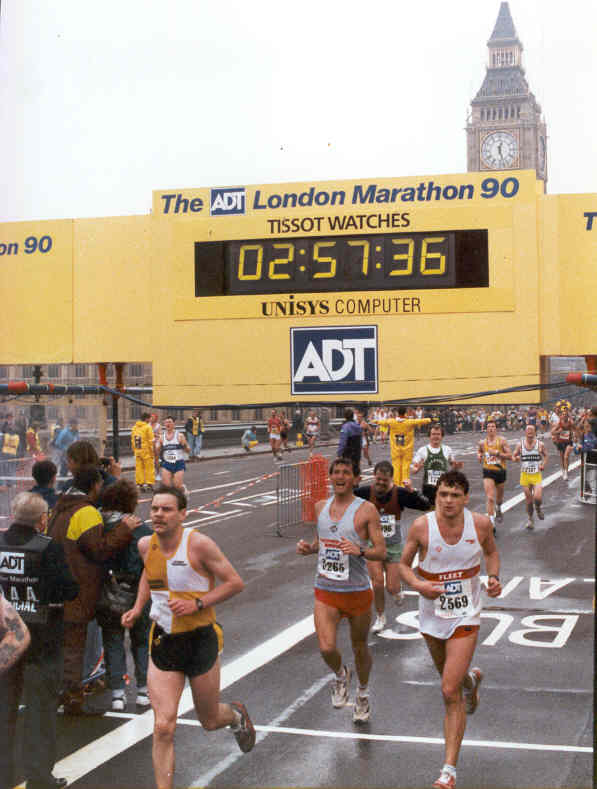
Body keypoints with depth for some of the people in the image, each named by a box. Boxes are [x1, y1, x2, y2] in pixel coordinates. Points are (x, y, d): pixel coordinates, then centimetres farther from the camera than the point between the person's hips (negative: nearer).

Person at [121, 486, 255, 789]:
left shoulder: (198, 543, -17)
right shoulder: (146, 545, -1)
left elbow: (235, 583, -11)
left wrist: (197, 604, -21)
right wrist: (138, 607, 9)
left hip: (200, 639, -3)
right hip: (163, 641, 3)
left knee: (210, 721, 16)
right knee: (163, 727, -8)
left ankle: (237, 714, 52)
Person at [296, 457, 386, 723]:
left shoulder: (366, 510, -8)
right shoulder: (320, 507, 6)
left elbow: (381, 552, -8)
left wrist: (360, 550, -27)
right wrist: (309, 548, 0)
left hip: (357, 591, -2)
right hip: (325, 591, 2)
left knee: (360, 647, 13)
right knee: (327, 649, -13)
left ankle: (363, 694, 41)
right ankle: (340, 675, 22)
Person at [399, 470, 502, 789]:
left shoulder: (480, 523, -11)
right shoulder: (421, 526, -14)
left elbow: (491, 551, 11)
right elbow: (404, 564, -2)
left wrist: (494, 577, -8)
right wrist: (419, 585, -22)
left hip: (465, 616, -2)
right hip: (432, 614, 2)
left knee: (450, 692, -11)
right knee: (450, 677, 24)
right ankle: (472, 678, 63)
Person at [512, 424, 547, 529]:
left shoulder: (540, 444, -4)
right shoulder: (520, 444, -3)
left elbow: (545, 455, 13)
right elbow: (513, 456, 7)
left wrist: (543, 464, -4)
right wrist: (516, 458, -16)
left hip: (537, 475, -1)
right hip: (525, 475, 1)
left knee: (537, 498, -16)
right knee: (528, 500, 7)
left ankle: (538, 509, 20)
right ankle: (530, 519, 29)